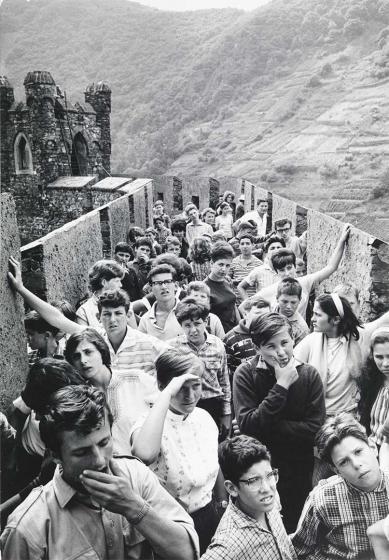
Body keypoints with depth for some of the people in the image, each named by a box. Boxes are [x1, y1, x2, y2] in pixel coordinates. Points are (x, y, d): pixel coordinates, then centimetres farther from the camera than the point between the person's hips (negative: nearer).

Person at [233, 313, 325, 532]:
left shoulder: (309, 374, -9)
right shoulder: (246, 374, -14)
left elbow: (315, 429, -14)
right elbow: (247, 425, -22)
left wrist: (268, 427, -19)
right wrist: (281, 386, -26)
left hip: (300, 473, 2)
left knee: (296, 530, 21)